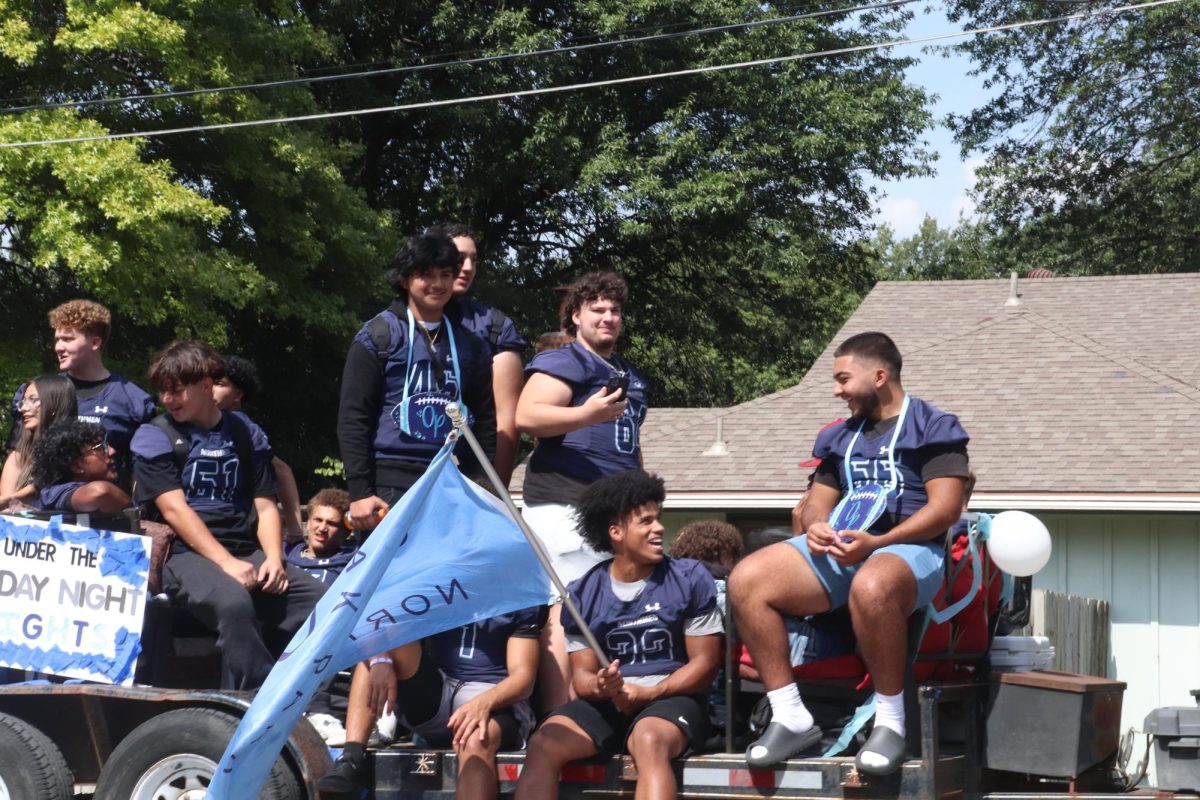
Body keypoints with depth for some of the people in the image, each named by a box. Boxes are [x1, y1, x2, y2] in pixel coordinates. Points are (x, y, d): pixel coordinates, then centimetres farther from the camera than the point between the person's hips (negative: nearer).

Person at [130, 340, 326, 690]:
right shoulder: (155, 436, 6)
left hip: (247, 553, 4)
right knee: (234, 602, -38)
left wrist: (273, 558, -6)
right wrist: (226, 562, -17)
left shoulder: (245, 432, 17)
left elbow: (265, 504, 14)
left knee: (321, 599, -21)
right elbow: (174, 509, -6)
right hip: (187, 556, -4)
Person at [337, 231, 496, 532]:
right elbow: (352, 418, -2)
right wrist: (360, 492, -9)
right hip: (391, 484, -4)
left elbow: (485, 419, 17)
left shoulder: (468, 344, 16)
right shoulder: (378, 335, 3)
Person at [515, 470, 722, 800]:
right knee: (543, 744, -25)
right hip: (608, 703, 3)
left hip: (671, 699, -3)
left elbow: (704, 663, -2)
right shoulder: (583, 593, 6)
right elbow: (582, 674, 8)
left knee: (648, 741, -38)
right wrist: (600, 687, -17)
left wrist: (646, 694, -15)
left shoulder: (690, 578, 0)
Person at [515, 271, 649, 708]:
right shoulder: (562, 362, -1)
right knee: (564, 611, -14)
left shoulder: (630, 376, 26)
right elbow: (526, 416, -16)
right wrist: (587, 414, -27)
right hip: (566, 503, -9)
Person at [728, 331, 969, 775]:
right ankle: (790, 717, -16)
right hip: (839, 549, 7)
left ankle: (890, 723, -28)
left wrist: (875, 543, -20)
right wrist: (815, 525, -3)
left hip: (908, 548, -7)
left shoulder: (934, 427, 4)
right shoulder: (840, 437, 26)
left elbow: (946, 506, -8)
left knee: (872, 586, -44)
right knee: (746, 580, -18)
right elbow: (817, 502, 24)